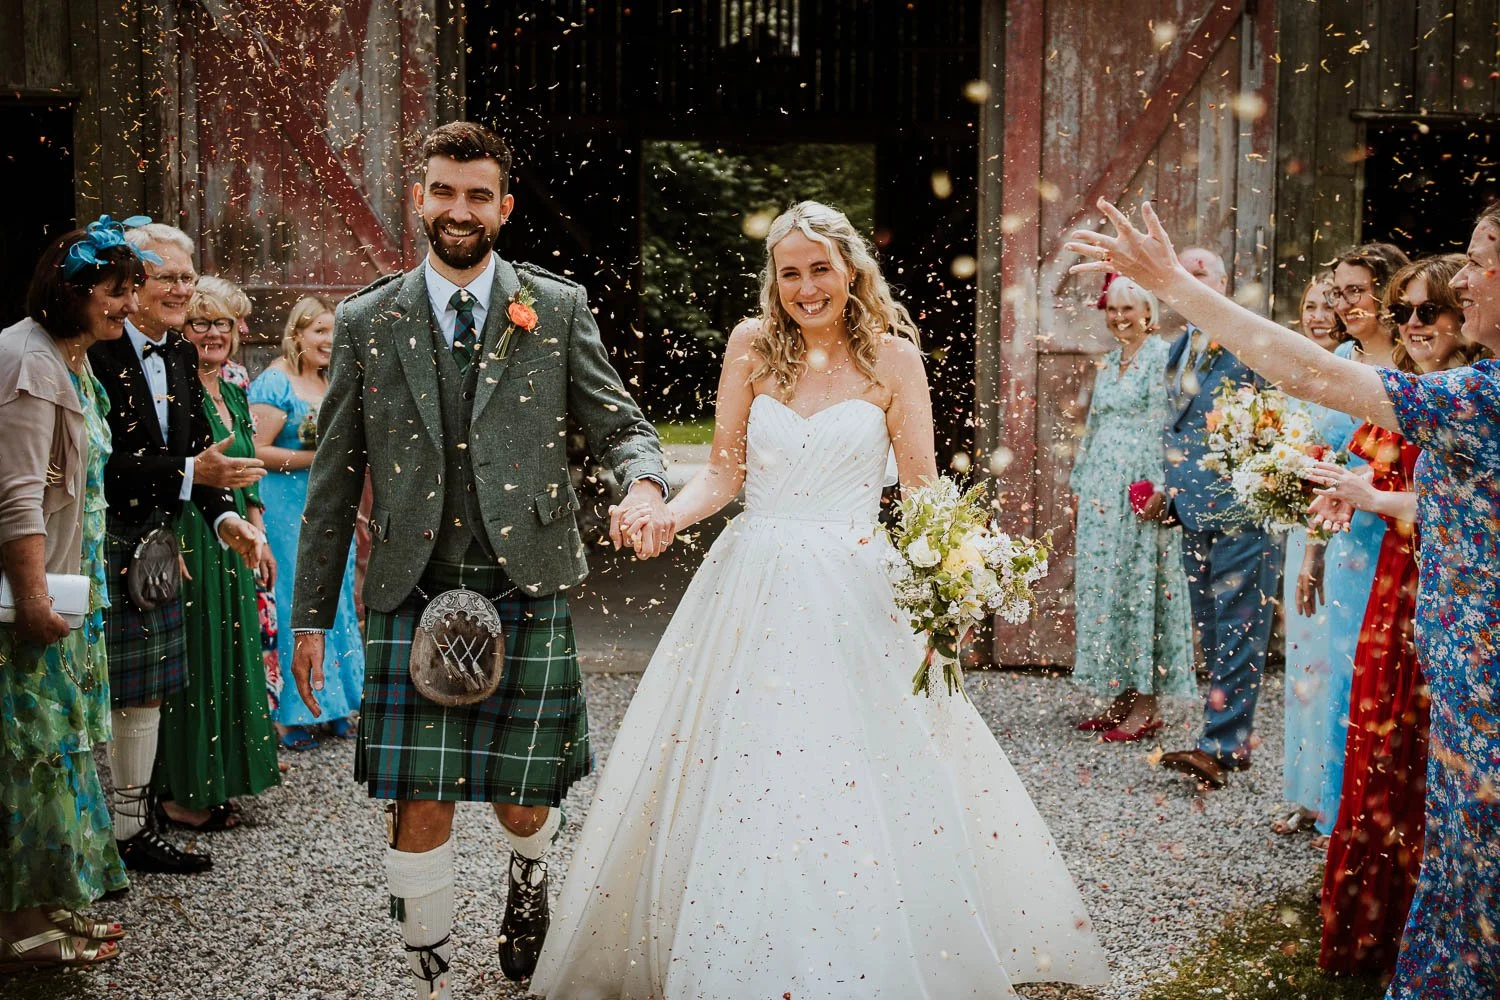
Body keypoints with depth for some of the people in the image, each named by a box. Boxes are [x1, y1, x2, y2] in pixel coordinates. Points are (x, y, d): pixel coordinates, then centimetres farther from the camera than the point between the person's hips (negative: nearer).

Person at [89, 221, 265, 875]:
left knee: (146, 692, 13)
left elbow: (198, 450, 10)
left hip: (154, 547, 8)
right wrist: (190, 474, -24)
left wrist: (225, 516, -4)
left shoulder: (180, 356, 12)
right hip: (101, 546, -8)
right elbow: (105, 463, -21)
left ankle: (131, 828, 24)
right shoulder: (99, 353, -14)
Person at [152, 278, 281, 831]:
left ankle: (217, 781, 21)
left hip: (232, 545, 8)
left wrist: (258, 537, 17)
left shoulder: (234, 393, 14)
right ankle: (179, 791, 7)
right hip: (188, 538, -8)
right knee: (192, 659, -3)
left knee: (230, 656, 11)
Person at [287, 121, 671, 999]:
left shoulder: (559, 309, 6)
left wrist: (645, 481, -19)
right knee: (418, 803, -3)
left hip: (527, 587, 0)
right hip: (410, 595, 1)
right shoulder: (367, 322, 8)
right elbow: (335, 480, 10)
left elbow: (621, 424, 6)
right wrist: (311, 615, 9)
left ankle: (530, 878, 44)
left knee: (522, 793, 8)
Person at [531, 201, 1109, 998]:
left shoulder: (891, 356, 1)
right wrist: (666, 513, -13)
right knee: (737, 774, 6)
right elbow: (725, 469, 6)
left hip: (855, 596, -2)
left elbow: (922, 486, 1)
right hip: (755, 589, 2)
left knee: (862, 784, -3)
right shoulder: (752, 346, 6)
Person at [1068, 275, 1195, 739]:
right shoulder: (1108, 364, 17)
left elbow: (1171, 425, -13)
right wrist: (1081, 482, 18)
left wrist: (1162, 487, -21)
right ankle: (1121, 696, 14)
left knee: (1142, 585, -5)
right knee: (1104, 585, 7)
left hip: (1141, 490, -8)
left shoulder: (1162, 357, -6)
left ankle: (1145, 704, 0)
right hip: (1102, 491, 8)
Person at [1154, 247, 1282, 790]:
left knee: (1236, 631, -5)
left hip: (1239, 513, -7)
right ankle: (1233, 738, 20)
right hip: (1192, 510, 8)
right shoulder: (1178, 349, 16)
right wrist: (1168, 486, 17)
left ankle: (1221, 745, -3)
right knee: (1210, 632, 11)